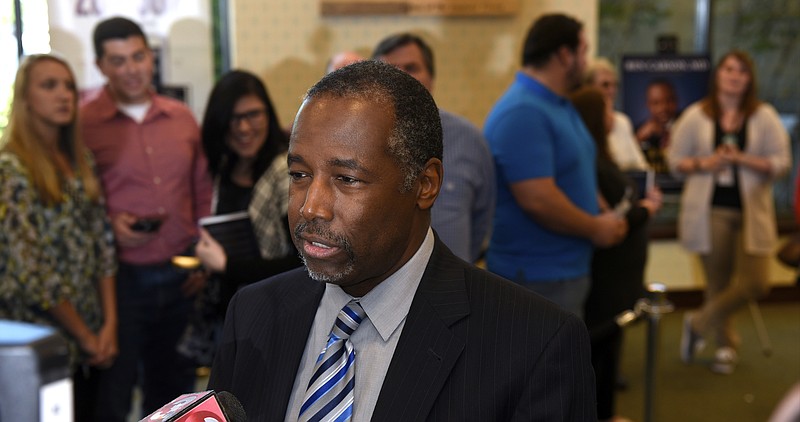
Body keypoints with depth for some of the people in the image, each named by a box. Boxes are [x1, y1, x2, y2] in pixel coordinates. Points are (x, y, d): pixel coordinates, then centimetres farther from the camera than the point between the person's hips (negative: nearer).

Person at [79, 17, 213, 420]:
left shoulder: (181, 118, 8)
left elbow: (202, 191, 13)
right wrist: (108, 224, -20)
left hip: (180, 276, 5)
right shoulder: (82, 123, -7)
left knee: (174, 387, 17)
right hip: (120, 277, -4)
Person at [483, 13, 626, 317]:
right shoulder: (522, 113, -22)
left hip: (567, 268, 11)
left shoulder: (559, 106, 11)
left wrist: (603, 216, 4)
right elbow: (537, 198, -29)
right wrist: (595, 228, -15)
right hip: (536, 276, -11)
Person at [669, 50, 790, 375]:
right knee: (717, 283, 6)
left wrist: (742, 159, -14)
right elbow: (675, 161, 5)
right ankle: (726, 345, 27)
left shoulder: (764, 116, 3)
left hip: (752, 211, 1)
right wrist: (703, 164, -13)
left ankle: (699, 324, 13)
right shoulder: (695, 116, 4)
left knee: (756, 284, -8)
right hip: (710, 210, 0)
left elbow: (782, 162, -1)